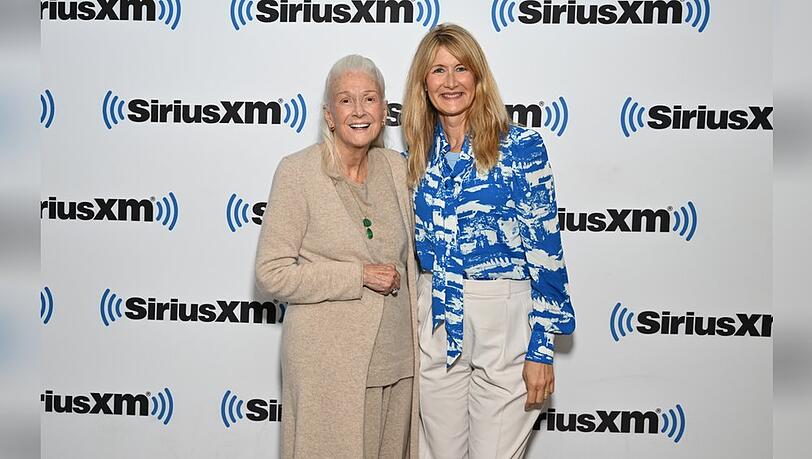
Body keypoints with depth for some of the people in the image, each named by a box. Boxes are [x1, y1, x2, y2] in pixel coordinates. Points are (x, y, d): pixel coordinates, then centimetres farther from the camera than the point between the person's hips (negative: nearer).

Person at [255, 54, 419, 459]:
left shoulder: (396, 167, 4)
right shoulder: (297, 172, -11)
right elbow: (272, 273, -13)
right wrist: (358, 276, -17)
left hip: (396, 353, 5)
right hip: (327, 360, -5)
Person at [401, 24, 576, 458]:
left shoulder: (520, 146, -8)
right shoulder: (418, 154, 6)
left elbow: (545, 249, -9)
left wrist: (541, 347, -12)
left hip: (504, 322, -4)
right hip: (435, 326, 4)